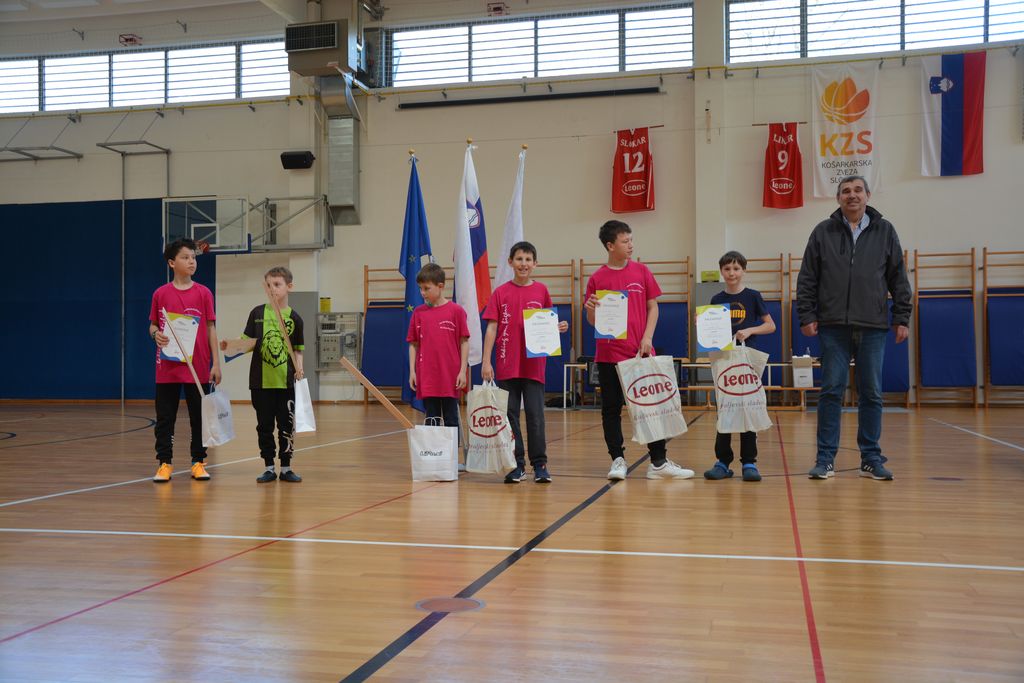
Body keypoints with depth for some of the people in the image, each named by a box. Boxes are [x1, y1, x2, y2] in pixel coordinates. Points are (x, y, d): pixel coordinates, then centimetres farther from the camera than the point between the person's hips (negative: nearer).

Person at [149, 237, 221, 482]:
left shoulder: (203, 293, 1)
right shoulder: (160, 294, 2)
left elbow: (211, 328, 2)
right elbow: (153, 325, 11)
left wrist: (216, 363, -2)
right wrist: (156, 334, -14)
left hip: (198, 367, 0)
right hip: (167, 367, 0)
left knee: (199, 417, 6)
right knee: (165, 418, 5)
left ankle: (198, 463, 17)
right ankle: (164, 463, 15)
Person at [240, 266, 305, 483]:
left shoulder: (294, 318, 1)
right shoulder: (258, 313, 2)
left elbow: (298, 350, 6)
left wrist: (299, 368, -9)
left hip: (286, 382, 0)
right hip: (261, 382, 1)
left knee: (287, 426, 4)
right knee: (264, 426, 8)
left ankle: (286, 468, 16)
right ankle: (269, 468, 18)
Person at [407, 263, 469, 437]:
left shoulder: (456, 311, -3)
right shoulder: (418, 313, 5)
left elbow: (464, 342, -1)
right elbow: (413, 344, 10)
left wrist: (463, 371, -5)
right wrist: (412, 371, 4)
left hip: (450, 377, -2)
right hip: (426, 378, 3)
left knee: (451, 420, 7)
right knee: (431, 420, 10)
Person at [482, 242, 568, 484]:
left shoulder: (541, 291, 5)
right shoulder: (500, 293, 2)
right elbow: (491, 328, 0)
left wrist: (560, 327, -9)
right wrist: (486, 361, -7)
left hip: (534, 364, 0)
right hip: (507, 364, 0)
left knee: (535, 414, 1)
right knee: (510, 414, 5)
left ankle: (540, 464, 10)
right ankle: (516, 464, 14)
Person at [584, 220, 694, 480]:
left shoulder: (641, 271, 5)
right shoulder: (597, 278, 0)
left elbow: (652, 306, 7)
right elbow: (593, 320, 5)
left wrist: (647, 337, -5)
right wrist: (591, 309, -17)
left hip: (641, 352, 1)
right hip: (609, 354, -1)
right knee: (611, 408, 3)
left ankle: (658, 462, 10)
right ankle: (618, 460, 13)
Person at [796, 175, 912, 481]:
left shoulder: (885, 231, 9)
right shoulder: (823, 232, 6)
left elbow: (898, 279, 9)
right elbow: (807, 279, 5)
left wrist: (902, 318, 4)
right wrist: (807, 316, -2)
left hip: (873, 328, 1)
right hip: (834, 327, -1)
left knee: (872, 395, 5)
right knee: (831, 392, 0)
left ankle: (871, 459, 13)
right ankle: (826, 458, 6)